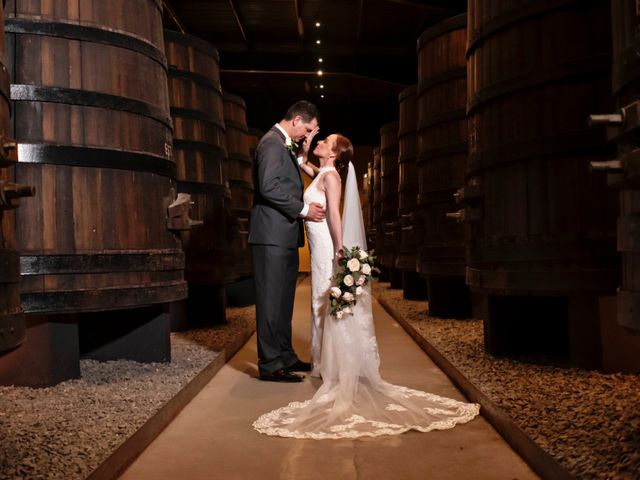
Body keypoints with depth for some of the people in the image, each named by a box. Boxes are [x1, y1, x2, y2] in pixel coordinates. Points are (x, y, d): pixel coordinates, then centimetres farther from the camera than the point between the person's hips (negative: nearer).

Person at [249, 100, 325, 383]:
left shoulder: (284, 145, 21)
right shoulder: (272, 143, -11)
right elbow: (269, 187, -22)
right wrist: (303, 209, -17)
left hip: (285, 237, 10)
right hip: (272, 236, -10)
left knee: (283, 300, 15)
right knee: (271, 300, -6)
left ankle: (285, 356, 24)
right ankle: (270, 365, 0)